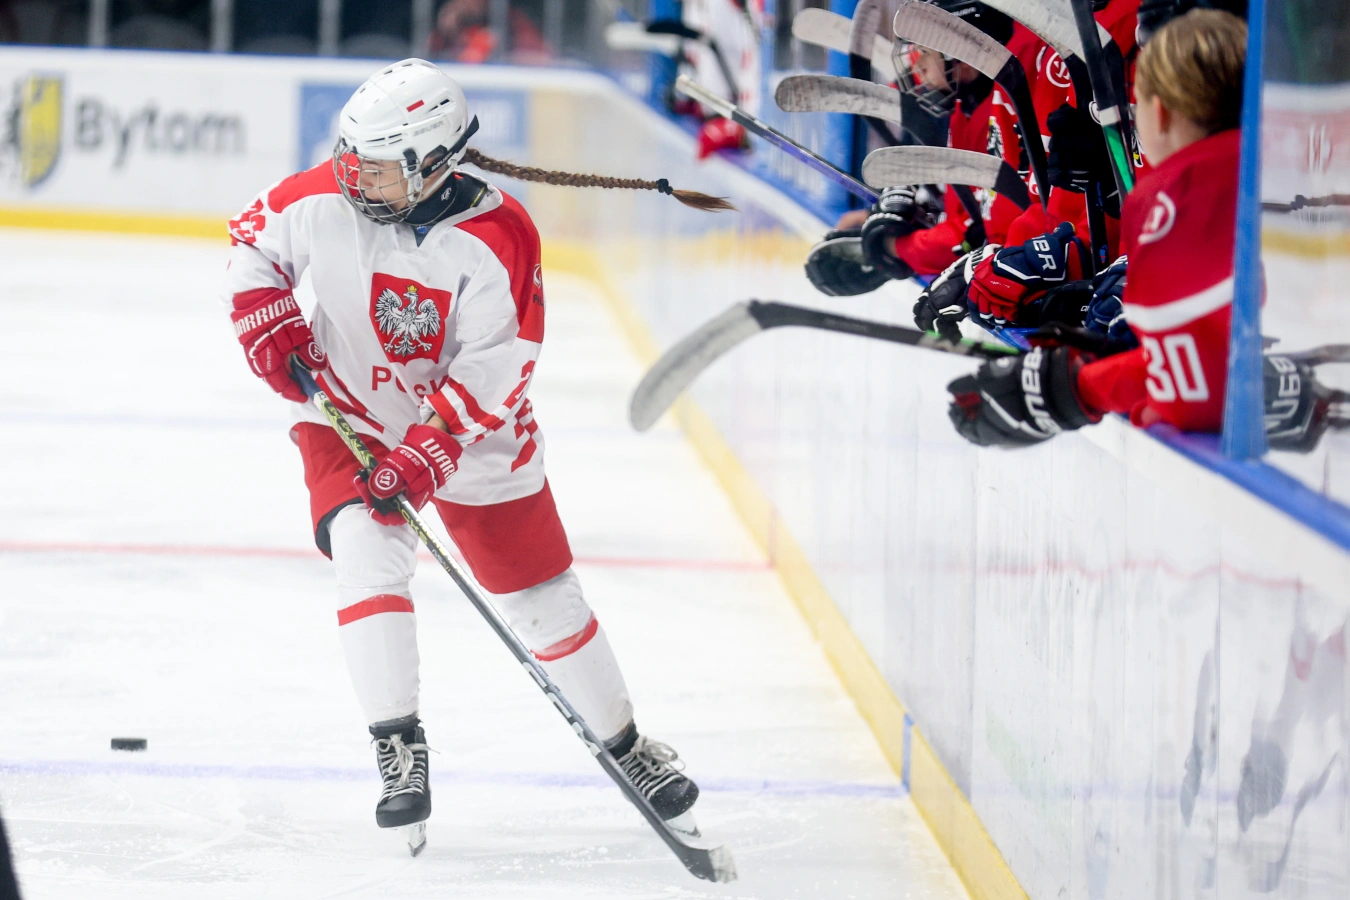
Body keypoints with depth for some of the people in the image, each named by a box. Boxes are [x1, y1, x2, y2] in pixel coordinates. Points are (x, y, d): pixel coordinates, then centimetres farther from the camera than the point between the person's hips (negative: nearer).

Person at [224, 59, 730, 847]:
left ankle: (626, 745, 23)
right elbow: (255, 238, 3)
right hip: (350, 418, 1)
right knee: (370, 558, -23)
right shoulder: (324, 202, -18)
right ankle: (400, 749, -13)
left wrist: (426, 456, -32)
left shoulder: (497, 239, -26)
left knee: (544, 598, 6)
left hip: (473, 436, -1)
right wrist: (267, 318, -13)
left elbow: (491, 373, -25)